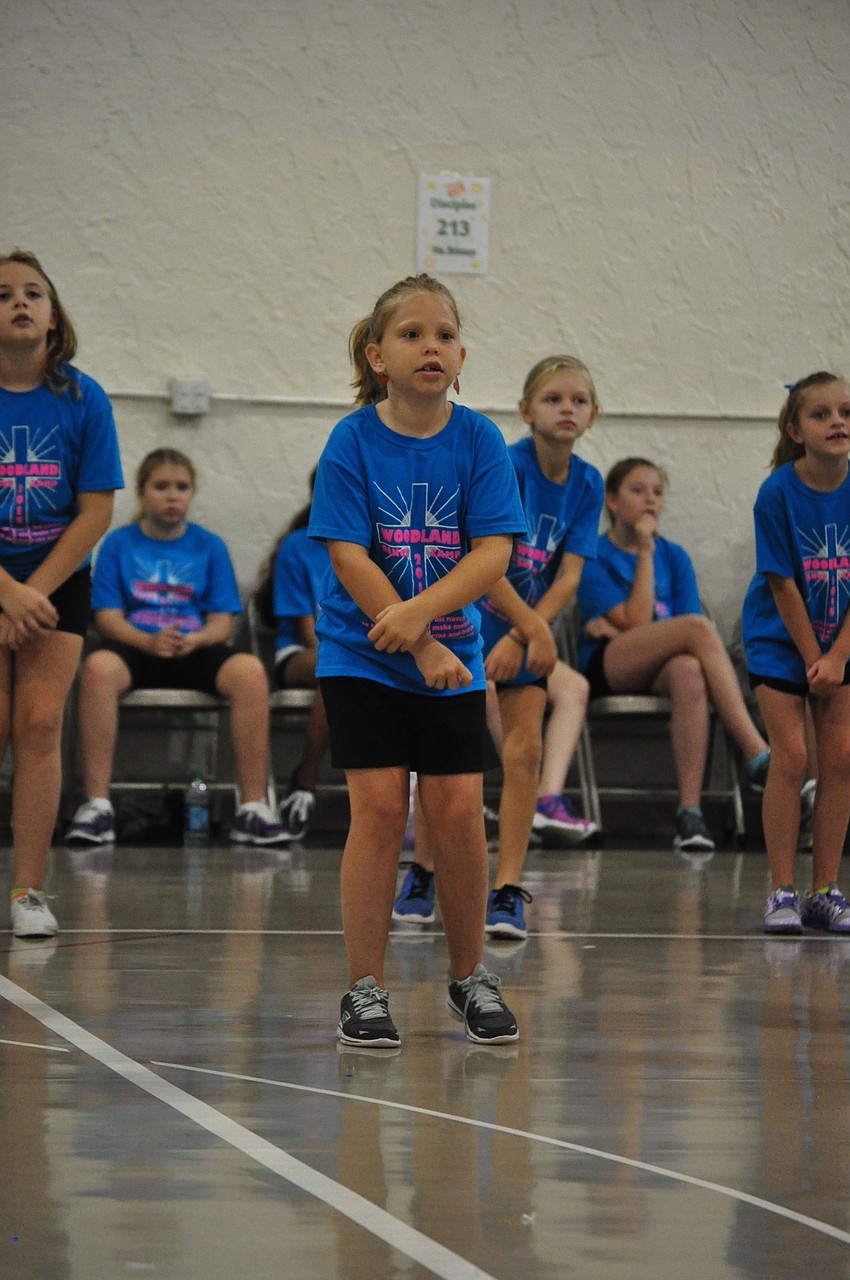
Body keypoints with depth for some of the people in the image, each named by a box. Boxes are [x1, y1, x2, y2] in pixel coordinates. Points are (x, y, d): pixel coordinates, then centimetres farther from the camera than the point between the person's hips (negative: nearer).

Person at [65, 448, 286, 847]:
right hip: (136, 648, -1)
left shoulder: (210, 546, 12)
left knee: (249, 671, -31)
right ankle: (96, 805, -34)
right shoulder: (119, 543, 8)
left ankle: (253, 808, -27)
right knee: (98, 667, -37)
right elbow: (108, 615, 0)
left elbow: (222, 621, 6)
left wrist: (194, 640, -18)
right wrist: (149, 641, -20)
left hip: (196, 653, 1)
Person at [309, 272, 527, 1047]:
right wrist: (420, 649, -17)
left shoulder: (478, 440, -4)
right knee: (379, 808, -8)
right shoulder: (352, 441, -8)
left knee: (458, 809, -4)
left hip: (451, 655, 2)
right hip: (362, 655, -2)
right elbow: (350, 557, -12)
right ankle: (366, 990, 0)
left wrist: (419, 610, -26)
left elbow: (493, 552, -11)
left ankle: (470, 977, 14)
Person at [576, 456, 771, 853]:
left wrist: (616, 629, -7)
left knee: (689, 671, -38)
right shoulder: (594, 556, 5)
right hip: (606, 670, -3)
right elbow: (637, 622, -9)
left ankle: (690, 812, -47)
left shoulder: (674, 557, 18)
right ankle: (758, 756, -39)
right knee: (698, 626, -31)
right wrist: (645, 553, -5)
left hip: (659, 671, 3)